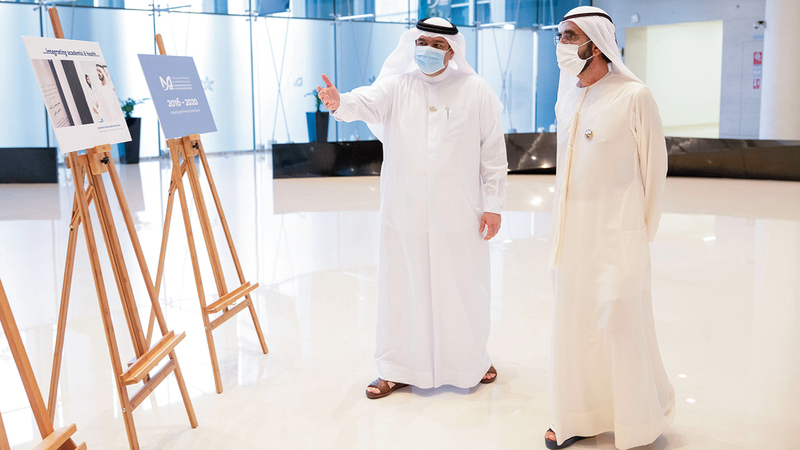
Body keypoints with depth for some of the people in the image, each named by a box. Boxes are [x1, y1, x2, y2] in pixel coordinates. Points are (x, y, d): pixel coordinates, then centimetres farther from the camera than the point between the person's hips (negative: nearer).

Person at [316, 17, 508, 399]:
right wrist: (340, 102, -41)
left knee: (462, 290, 9)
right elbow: (367, 102, -19)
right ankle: (397, 369, 23)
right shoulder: (396, 86, 2)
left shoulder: (476, 91, 1)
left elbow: (493, 152, 3)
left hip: (459, 214, 0)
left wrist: (492, 203, 1)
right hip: (405, 213, 1)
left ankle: (471, 361, 33)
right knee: (402, 289, 6)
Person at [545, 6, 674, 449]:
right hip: (571, 233, 6)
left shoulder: (634, 97, -11)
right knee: (573, 325, 11)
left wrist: (639, 232, 1)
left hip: (616, 234, -6)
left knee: (620, 325, -1)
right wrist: (561, 229, 13)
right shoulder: (567, 94, 8)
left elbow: (654, 167, -5)